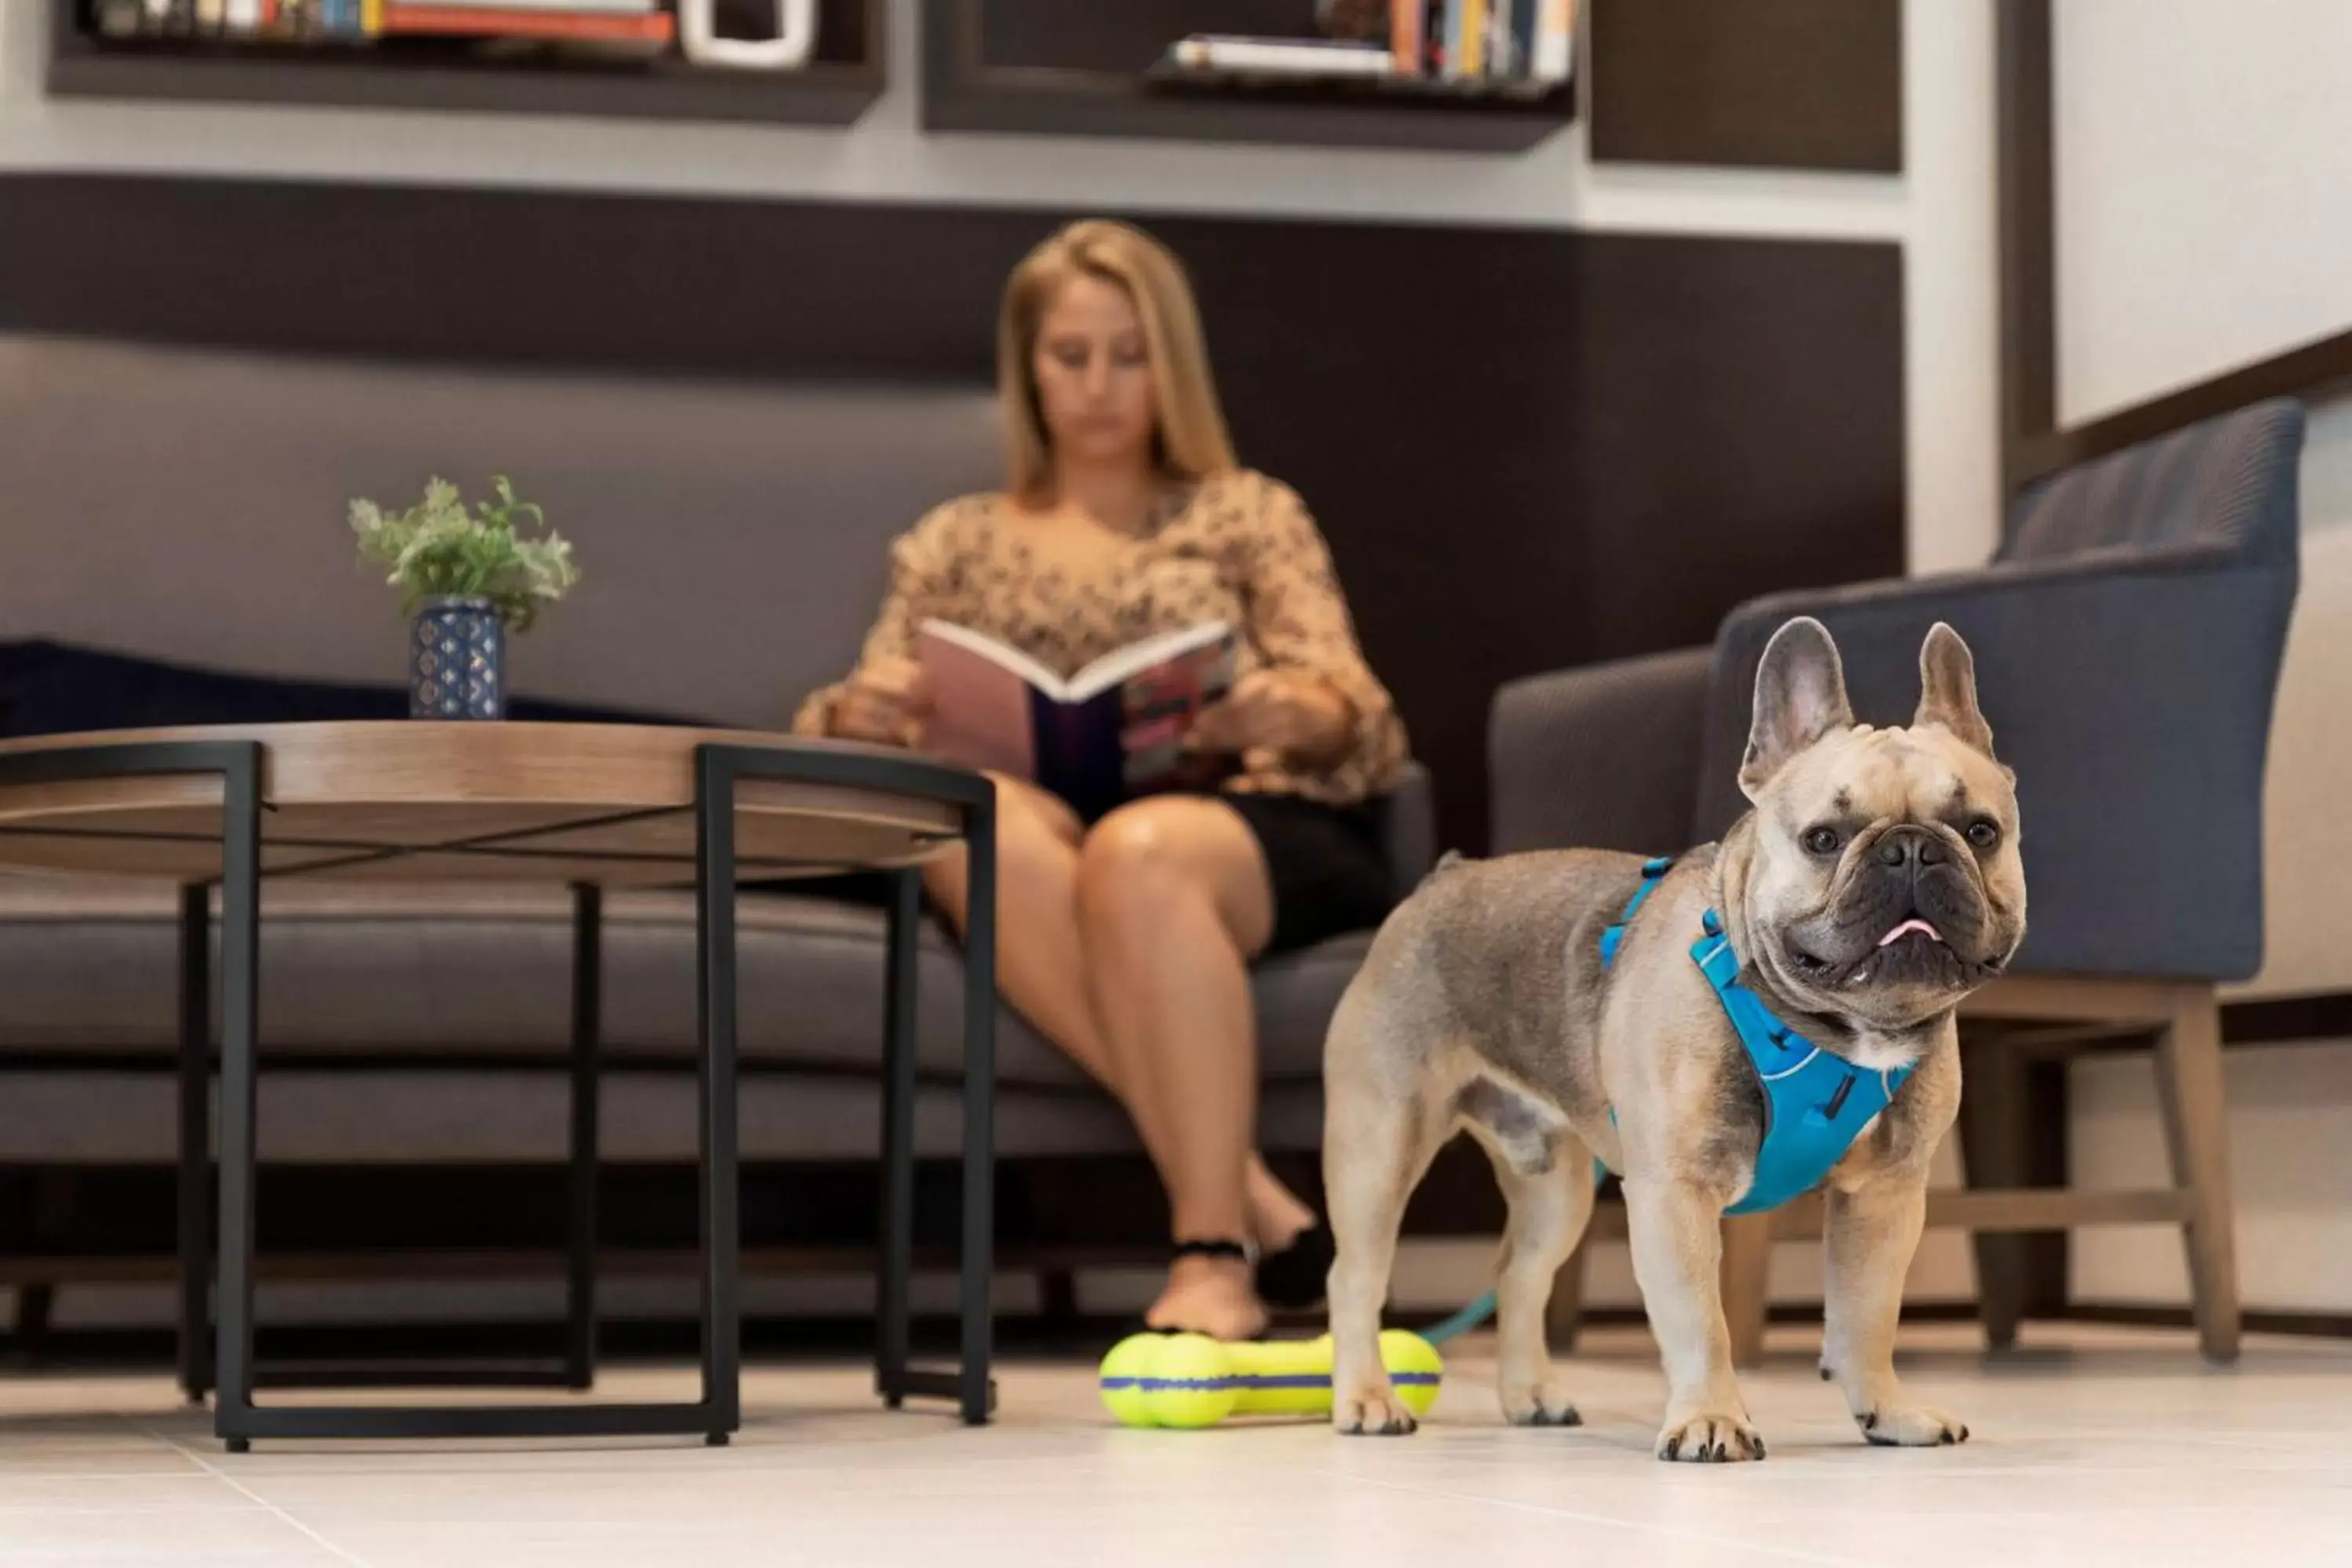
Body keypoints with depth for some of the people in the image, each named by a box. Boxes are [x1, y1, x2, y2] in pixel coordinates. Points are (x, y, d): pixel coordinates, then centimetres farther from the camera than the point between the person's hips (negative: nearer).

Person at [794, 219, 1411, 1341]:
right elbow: (852, 729, 16)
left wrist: (1291, 715, -19)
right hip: (1044, 827, 1)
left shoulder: (1248, 515, 20)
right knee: (966, 814, -36)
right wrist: (855, 716, -11)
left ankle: (1214, 1257, -43)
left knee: (1137, 853, -38)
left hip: (1249, 825, -1)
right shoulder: (958, 543, 25)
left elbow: (1359, 722, 7)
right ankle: (1255, 1199, -42)